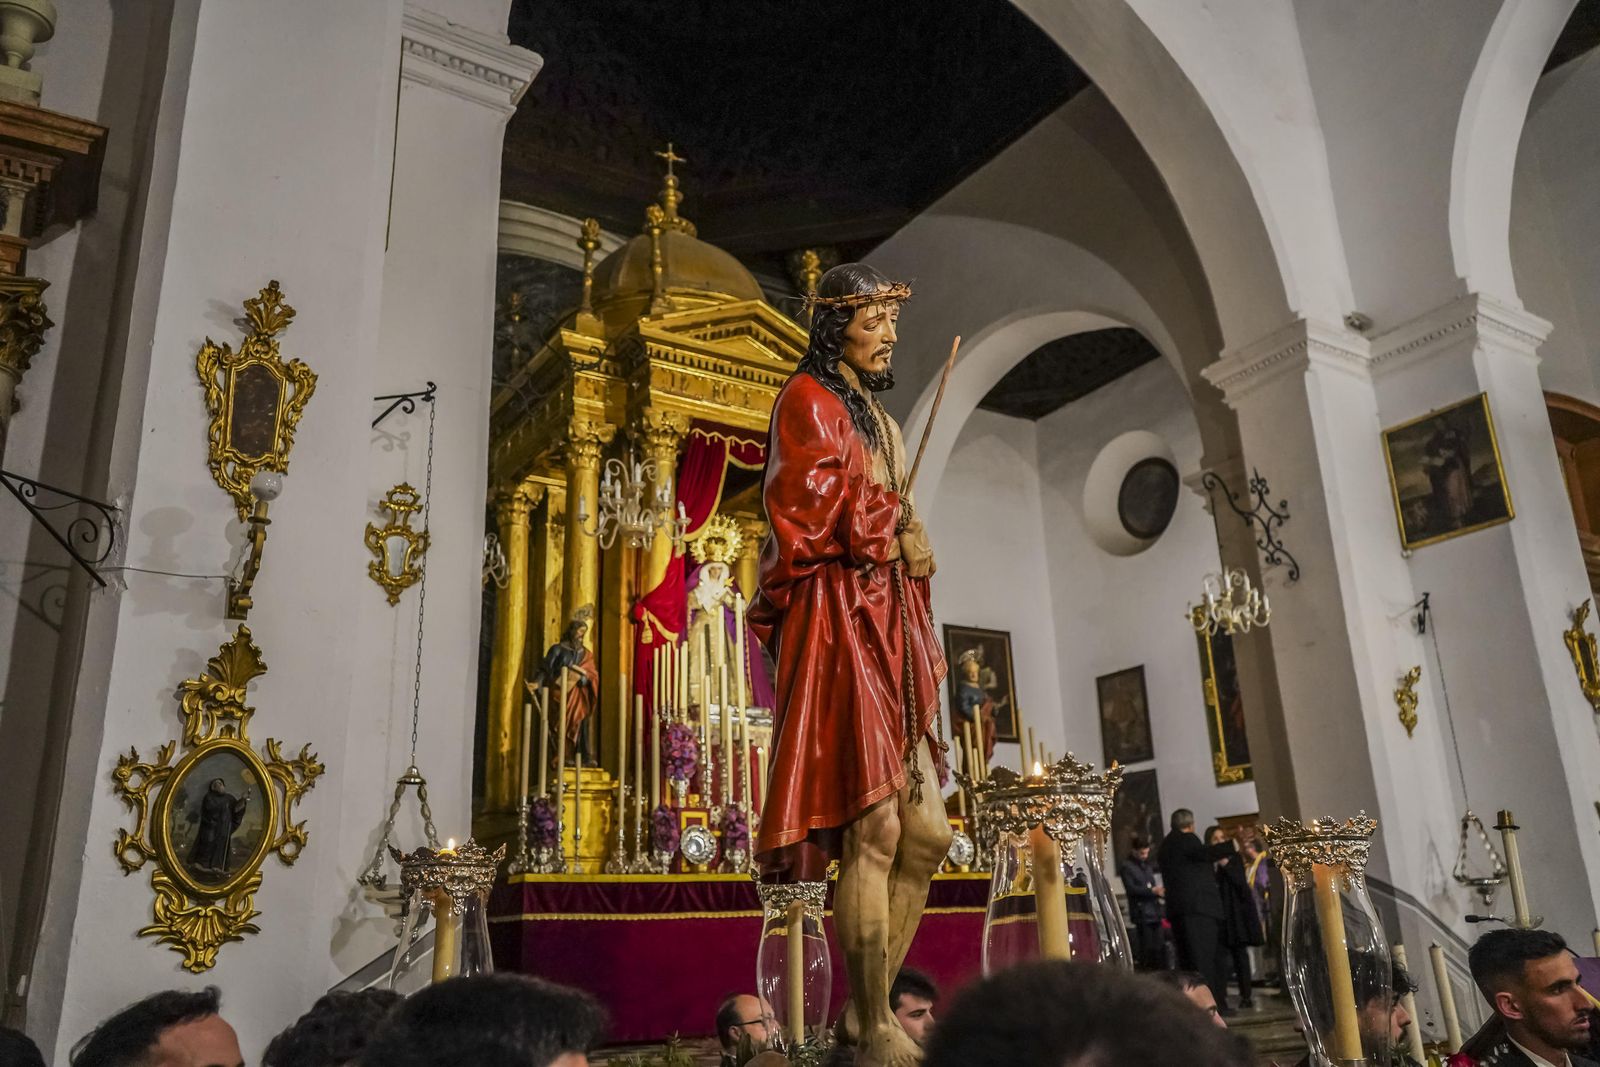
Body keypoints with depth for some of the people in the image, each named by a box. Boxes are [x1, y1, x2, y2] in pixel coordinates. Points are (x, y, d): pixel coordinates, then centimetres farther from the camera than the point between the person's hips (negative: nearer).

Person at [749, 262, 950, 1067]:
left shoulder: (877, 419, 25)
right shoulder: (808, 400, 0)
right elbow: (808, 508, -15)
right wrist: (889, 528, -3)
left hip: (888, 628, 9)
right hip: (839, 623, -9)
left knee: (926, 835, 5)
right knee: (875, 828, -12)